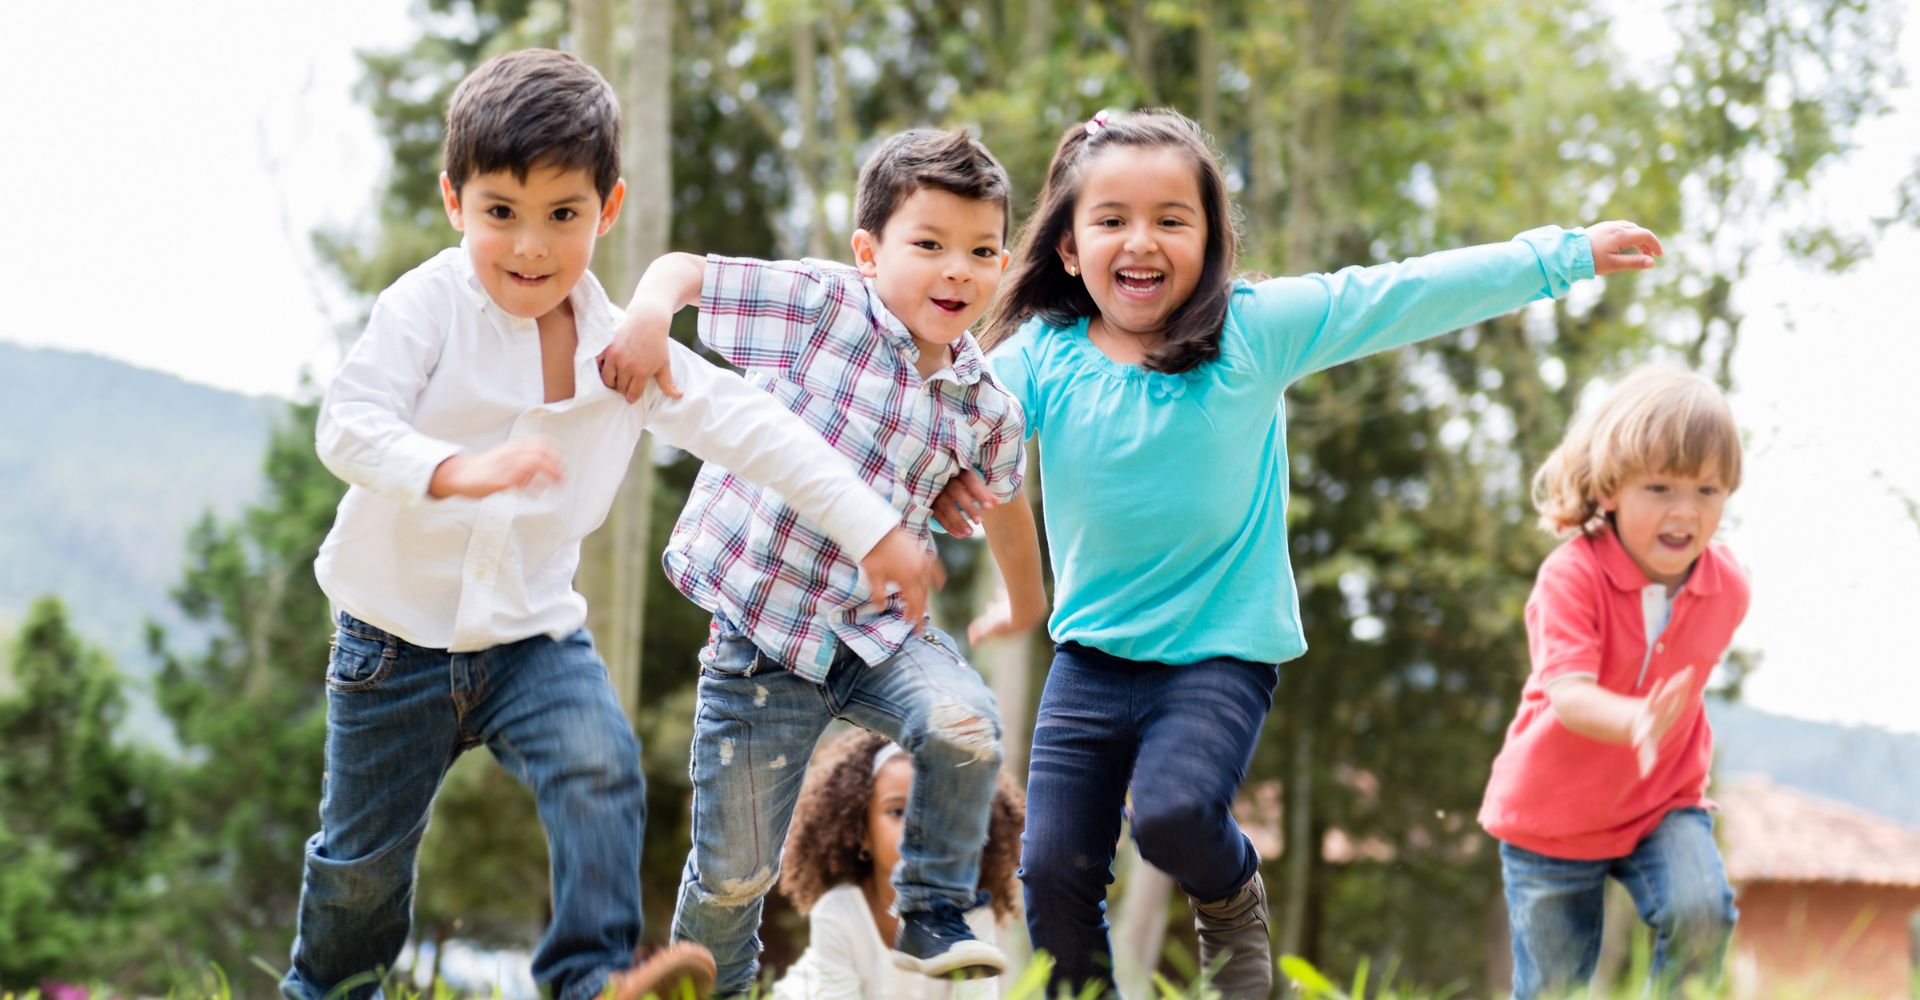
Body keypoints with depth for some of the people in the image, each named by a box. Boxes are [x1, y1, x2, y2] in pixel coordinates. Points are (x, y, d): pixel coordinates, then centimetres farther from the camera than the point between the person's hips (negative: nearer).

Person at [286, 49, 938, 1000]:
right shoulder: (426, 308, -13)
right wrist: (455, 470, -44)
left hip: (535, 631, 2)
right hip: (399, 630, -2)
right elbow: (348, 425, -25)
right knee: (364, 850, 10)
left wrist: (870, 528, -4)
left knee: (601, 769, -25)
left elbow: (750, 428, 0)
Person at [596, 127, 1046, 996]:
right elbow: (685, 270, -6)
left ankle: (933, 918, -6)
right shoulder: (821, 303, -10)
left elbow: (1003, 497, 22)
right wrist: (649, 311, -29)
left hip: (880, 629, 2)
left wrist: (1026, 602, 38)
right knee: (733, 872, 3)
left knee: (964, 726, -29)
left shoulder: (987, 409, 1)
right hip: (759, 631, -2)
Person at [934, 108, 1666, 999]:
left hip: (1223, 649, -2)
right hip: (1093, 652, 3)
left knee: (1172, 809, -25)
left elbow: (1403, 297, -5)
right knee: (1054, 868, -3)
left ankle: (1233, 898, 9)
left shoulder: (1254, 330, -6)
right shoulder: (1042, 356, -3)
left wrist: (1560, 257, -4)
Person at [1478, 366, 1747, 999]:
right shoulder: (1572, 576, -24)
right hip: (1553, 815, -2)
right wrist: (1635, 721, -56)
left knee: (1700, 912, -27)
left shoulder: (1726, 586, -9)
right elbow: (1569, 693, -38)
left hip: (1662, 803, 3)